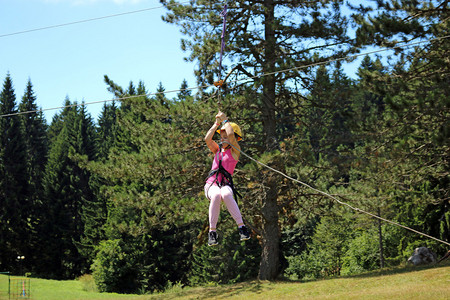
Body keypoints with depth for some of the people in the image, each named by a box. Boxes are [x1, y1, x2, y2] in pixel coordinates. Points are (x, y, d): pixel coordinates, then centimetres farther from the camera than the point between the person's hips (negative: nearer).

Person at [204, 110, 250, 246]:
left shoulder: (235, 151, 6)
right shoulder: (217, 149, 20)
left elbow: (230, 134, -11)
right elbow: (207, 139, 0)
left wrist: (225, 120, 4)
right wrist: (217, 123, 1)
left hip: (226, 185, -3)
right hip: (211, 184, 3)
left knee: (226, 194, -40)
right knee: (216, 195, -36)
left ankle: (241, 227, -37)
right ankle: (212, 231, -34)